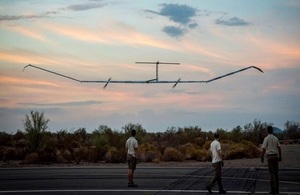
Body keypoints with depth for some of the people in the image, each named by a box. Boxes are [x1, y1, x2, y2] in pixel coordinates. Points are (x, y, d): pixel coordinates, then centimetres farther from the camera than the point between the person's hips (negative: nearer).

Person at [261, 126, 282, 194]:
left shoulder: (266, 138, -8)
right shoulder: (276, 138, 9)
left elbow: (264, 149, -11)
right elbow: (279, 148, 10)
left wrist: (262, 157, -4)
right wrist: (280, 157, 17)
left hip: (270, 156, -5)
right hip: (276, 156, 5)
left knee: (272, 173, -4)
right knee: (276, 173, 10)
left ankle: (273, 190, -5)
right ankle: (277, 189, 10)